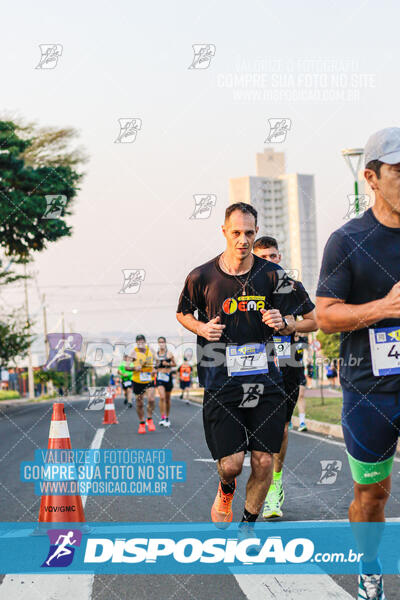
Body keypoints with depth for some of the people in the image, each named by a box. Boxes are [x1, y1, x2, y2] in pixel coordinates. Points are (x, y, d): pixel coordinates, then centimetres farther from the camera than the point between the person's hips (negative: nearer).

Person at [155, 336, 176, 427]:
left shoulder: (169, 353, -1)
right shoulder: (156, 354, 5)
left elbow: (174, 364, 5)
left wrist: (168, 364, -12)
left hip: (168, 376, 0)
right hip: (159, 376, 0)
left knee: (167, 398, 9)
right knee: (162, 397, -18)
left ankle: (167, 417, 25)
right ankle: (163, 418, -16)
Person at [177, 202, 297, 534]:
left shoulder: (273, 274, 2)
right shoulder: (202, 276, -2)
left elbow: (289, 326, 12)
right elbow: (183, 313, 15)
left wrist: (281, 322, -12)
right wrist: (201, 328, -6)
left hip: (265, 379, 2)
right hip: (221, 380, -2)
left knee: (264, 461, 3)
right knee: (231, 464, -4)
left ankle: (248, 526, 26)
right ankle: (226, 492, 35)